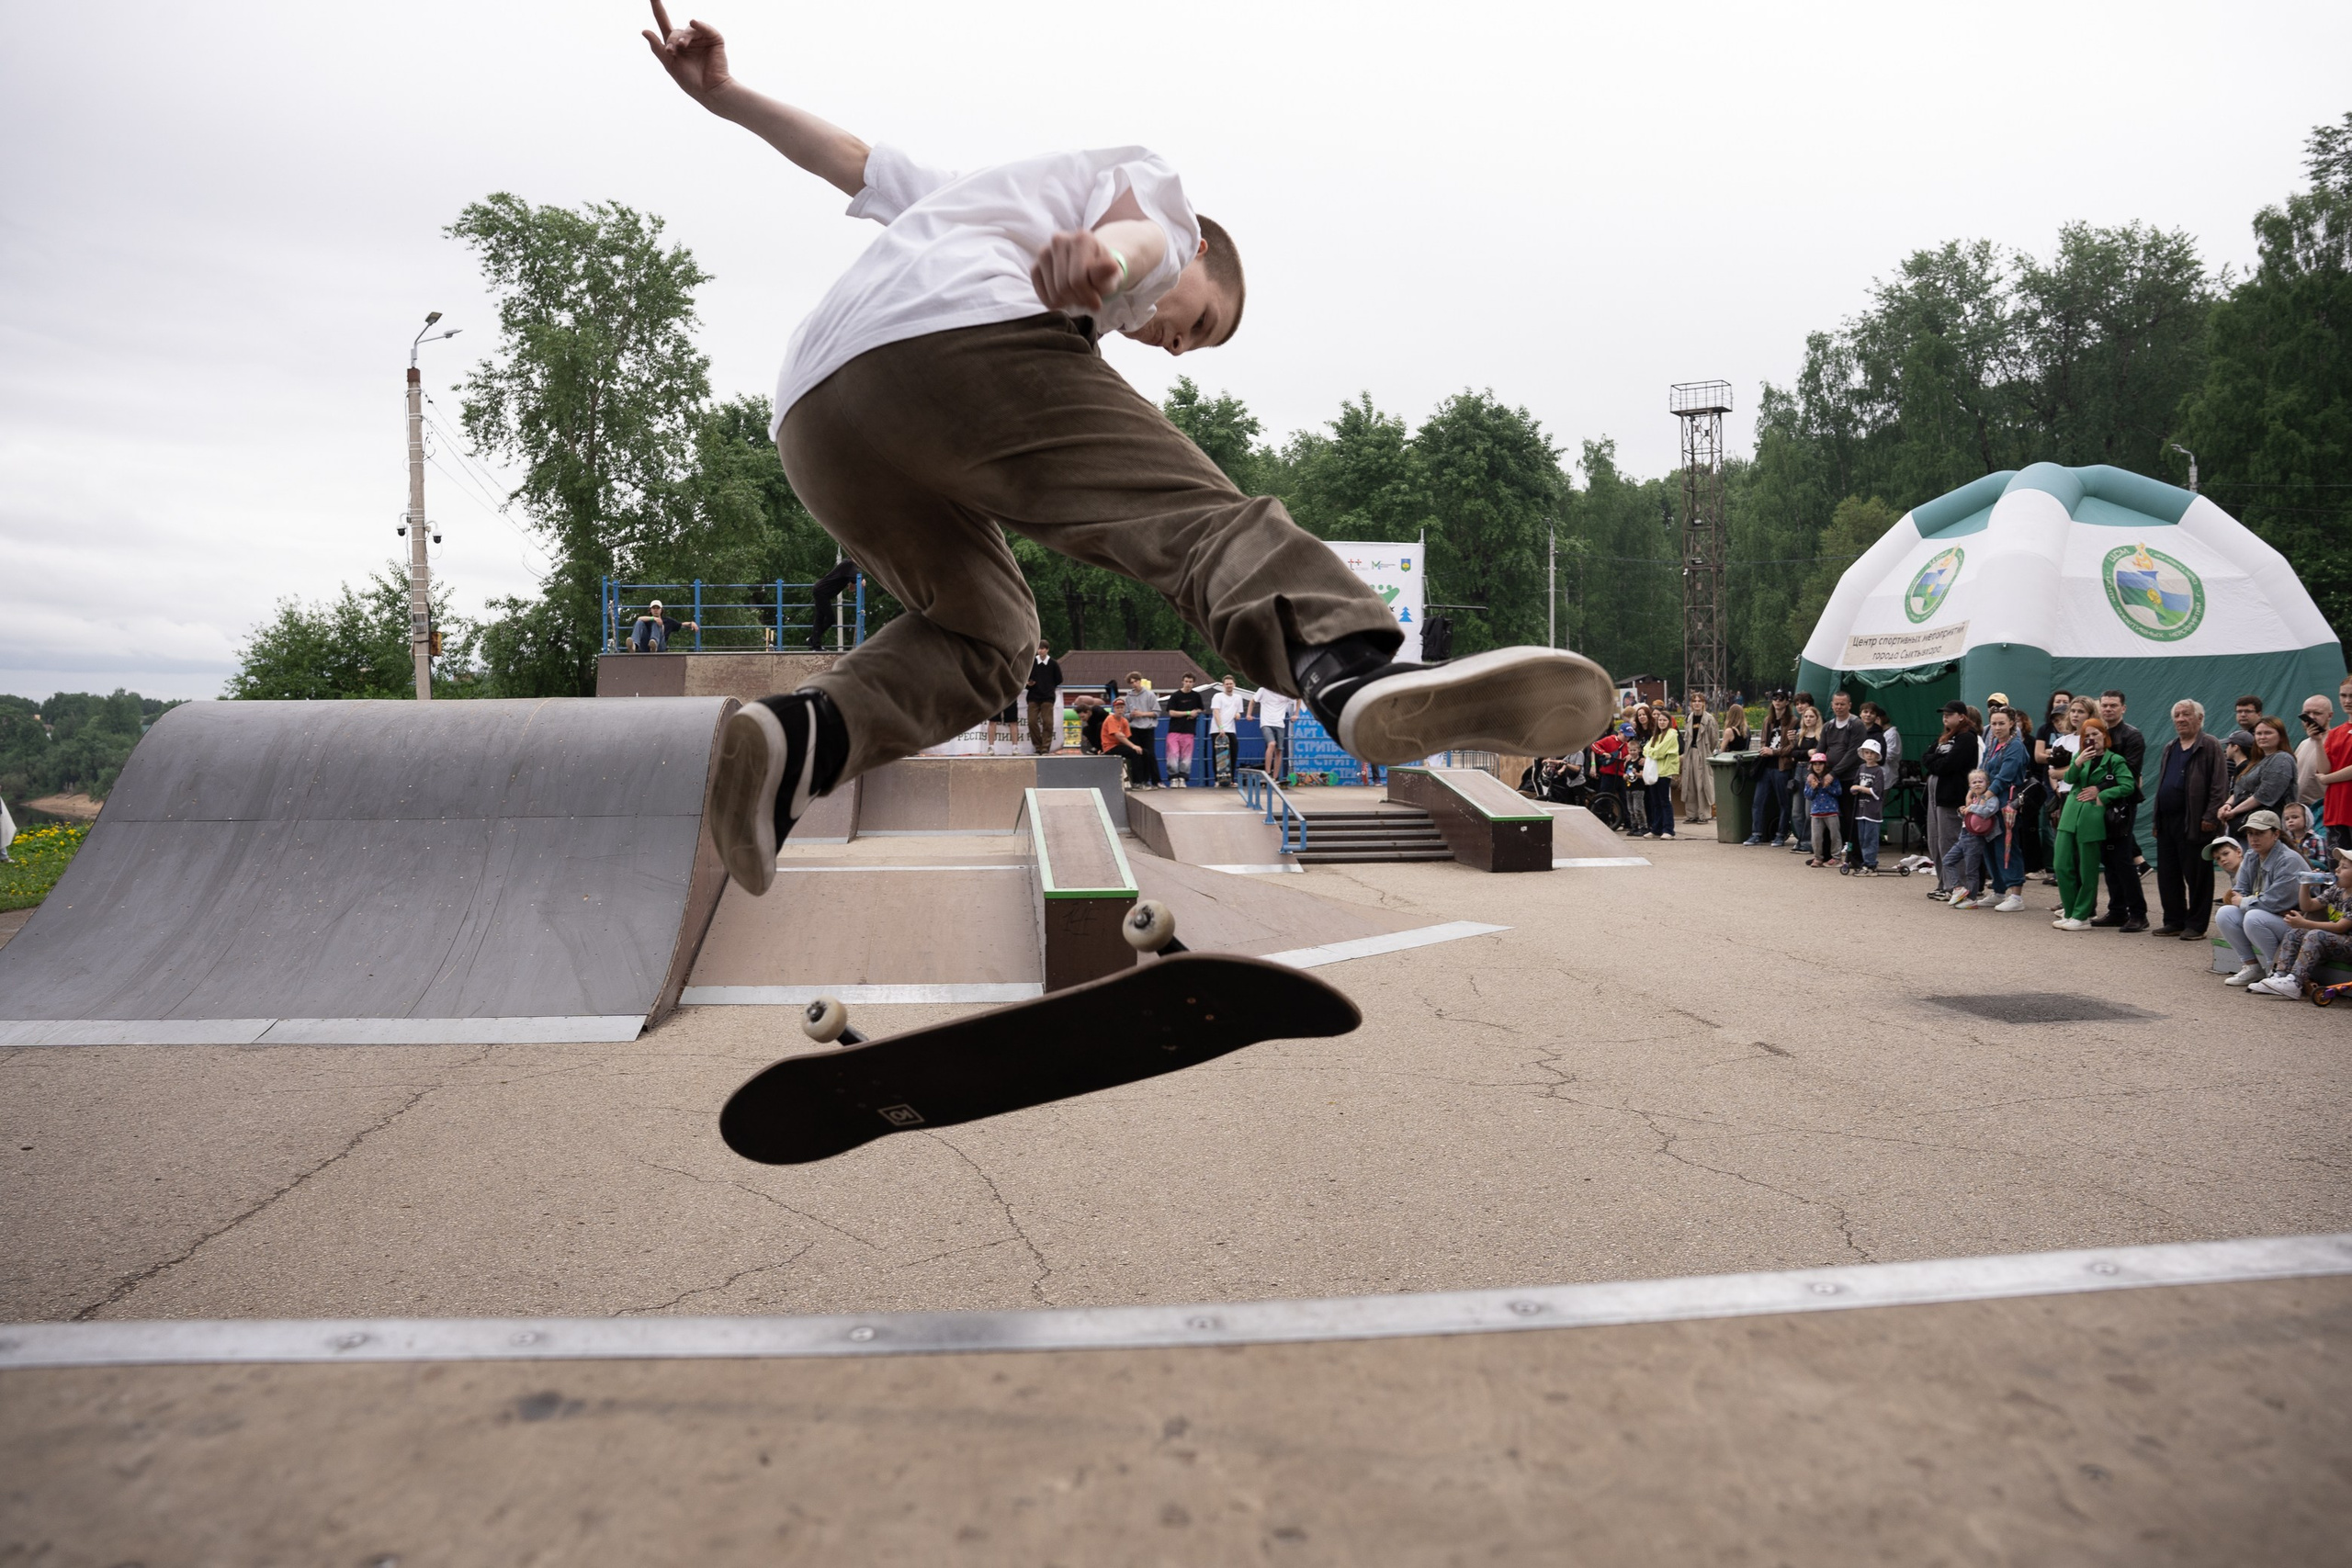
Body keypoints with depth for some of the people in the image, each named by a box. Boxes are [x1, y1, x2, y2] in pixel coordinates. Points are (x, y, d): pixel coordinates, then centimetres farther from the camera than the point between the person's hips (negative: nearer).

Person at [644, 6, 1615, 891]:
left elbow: (851, 159, 48)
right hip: (968, 338, -7)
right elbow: (1138, 227, 2)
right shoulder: (1154, 184, 25)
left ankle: (807, 733, -7)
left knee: (979, 633, 19)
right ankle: (1352, 673, -50)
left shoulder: (980, 194, 48)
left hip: (813, 417, 7)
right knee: (1197, 516, -21)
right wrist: (1110, 256, -19)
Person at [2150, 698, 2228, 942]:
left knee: (2196, 875, 0)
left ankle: (2196, 925, 7)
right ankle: (2174, 921, 19)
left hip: (2194, 823, -7)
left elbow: (2218, 786, -10)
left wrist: (2210, 817, -17)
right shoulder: (2170, 749, 19)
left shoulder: (2210, 746, -4)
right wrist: (2157, 819, 14)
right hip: (2167, 821, 7)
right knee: (2167, 874, 9)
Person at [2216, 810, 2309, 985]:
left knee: (2254, 918, -33)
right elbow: (2240, 892, 9)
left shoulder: (2289, 861, -20)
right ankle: (2251, 966, -1)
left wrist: (2244, 903, -10)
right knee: (2224, 913, -11)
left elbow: (2275, 901, -25)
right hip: (2270, 916, 8)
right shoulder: (2250, 857, 6)